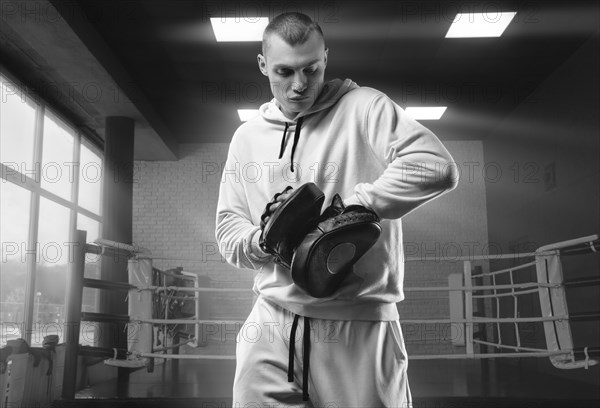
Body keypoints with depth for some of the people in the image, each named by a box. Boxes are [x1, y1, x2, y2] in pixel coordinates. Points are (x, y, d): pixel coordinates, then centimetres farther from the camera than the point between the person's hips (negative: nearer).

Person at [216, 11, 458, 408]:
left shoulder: (363, 107, -2)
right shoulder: (247, 137, 13)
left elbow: (436, 166, -16)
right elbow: (228, 226, 13)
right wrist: (264, 239, -10)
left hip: (359, 323, -3)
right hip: (271, 323, 4)